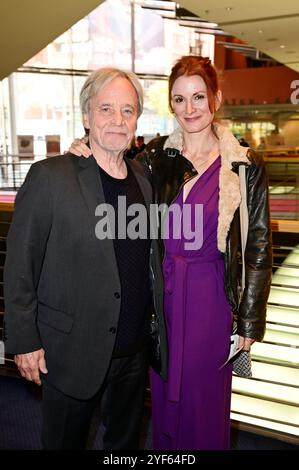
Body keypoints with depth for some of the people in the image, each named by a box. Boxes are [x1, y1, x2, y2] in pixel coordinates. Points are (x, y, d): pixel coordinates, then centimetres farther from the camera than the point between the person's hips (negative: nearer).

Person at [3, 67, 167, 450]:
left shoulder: (144, 177, 3)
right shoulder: (49, 177, -14)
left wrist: (150, 328, 10)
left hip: (133, 350, 5)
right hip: (72, 352, -4)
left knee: (126, 441, 24)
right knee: (64, 442, 18)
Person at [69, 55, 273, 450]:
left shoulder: (245, 166, -6)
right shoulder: (155, 156, 0)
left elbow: (258, 247, -3)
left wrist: (250, 321, -3)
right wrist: (87, 156, -11)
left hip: (211, 297, -2)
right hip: (162, 293, 3)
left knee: (206, 399, 14)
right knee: (165, 397, 19)